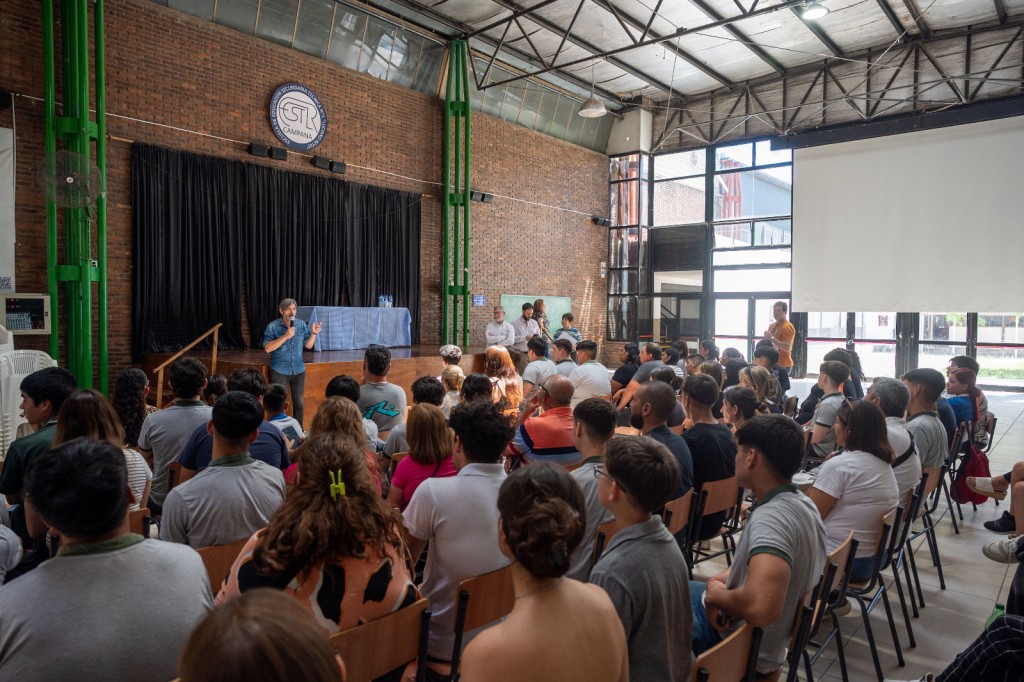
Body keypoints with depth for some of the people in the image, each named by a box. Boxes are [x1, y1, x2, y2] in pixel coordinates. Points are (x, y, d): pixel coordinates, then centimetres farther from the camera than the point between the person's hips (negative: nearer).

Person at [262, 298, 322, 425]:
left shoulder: (302, 324, 1)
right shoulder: (273, 326, -9)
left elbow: (308, 345, 6)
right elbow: (267, 348, -18)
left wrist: (314, 333, -12)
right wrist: (285, 336, -26)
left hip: (298, 370, 3)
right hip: (279, 371, -3)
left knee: (299, 403, 12)